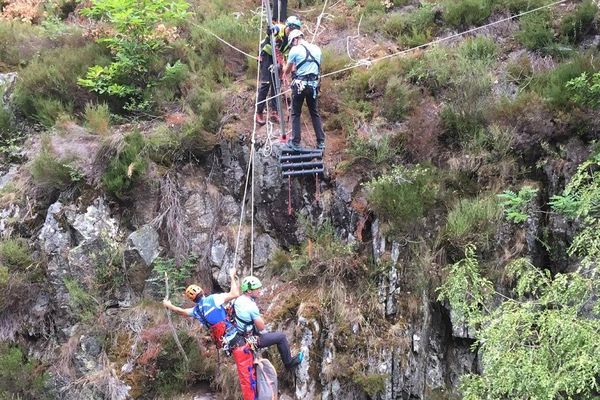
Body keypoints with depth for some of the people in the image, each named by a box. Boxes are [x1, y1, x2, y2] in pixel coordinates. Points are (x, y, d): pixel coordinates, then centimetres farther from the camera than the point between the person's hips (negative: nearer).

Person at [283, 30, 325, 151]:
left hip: (300, 84, -4)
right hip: (313, 85, 4)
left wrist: (284, 74, 29)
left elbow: (287, 70, 4)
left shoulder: (295, 50, -5)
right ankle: (321, 142, 12)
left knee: (295, 114, 6)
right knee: (315, 113, 13)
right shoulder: (317, 49, 10)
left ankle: (295, 143, 4)